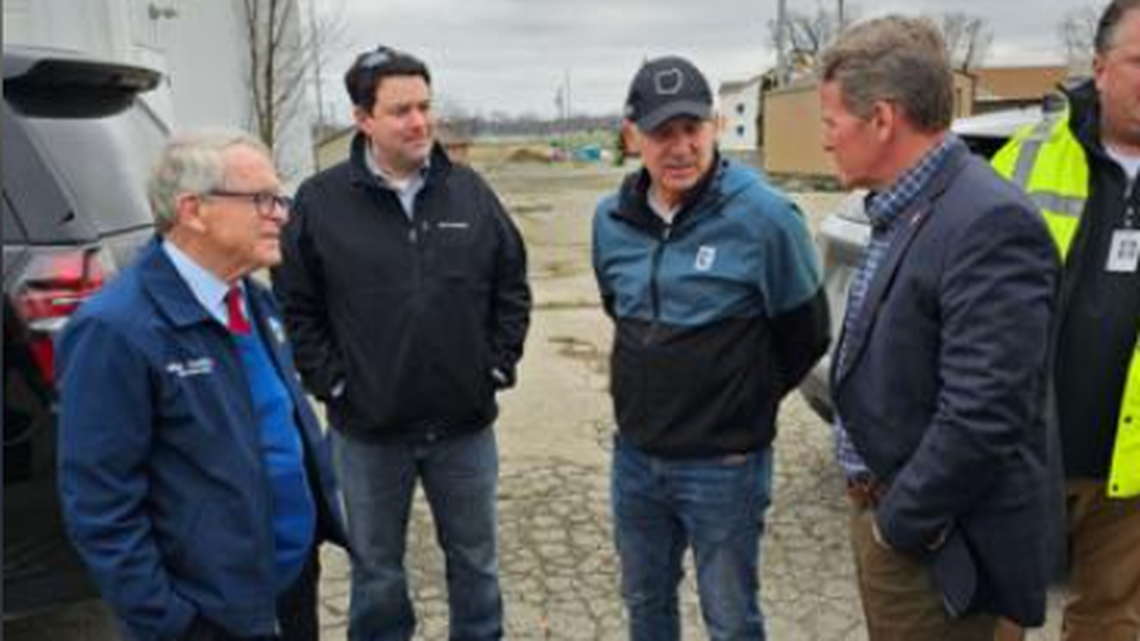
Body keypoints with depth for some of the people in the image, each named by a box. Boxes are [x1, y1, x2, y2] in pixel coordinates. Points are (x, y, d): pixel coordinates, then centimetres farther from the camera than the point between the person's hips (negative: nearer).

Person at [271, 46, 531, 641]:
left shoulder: (470, 191, -1)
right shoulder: (320, 200, -7)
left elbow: (512, 284, 6)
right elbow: (294, 304, -1)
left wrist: (499, 364, 0)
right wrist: (330, 382, -6)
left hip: (466, 423, 2)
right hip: (367, 430, -1)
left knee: (476, 560, 19)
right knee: (376, 571, 18)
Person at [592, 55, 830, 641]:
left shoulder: (763, 215, -17)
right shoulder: (612, 219, -1)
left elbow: (806, 334, -7)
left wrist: (744, 400, 4)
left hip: (724, 465, -5)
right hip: (635, 456, 5)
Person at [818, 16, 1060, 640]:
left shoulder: (989, 223, -24)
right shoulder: (905, 212, 6)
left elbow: (981, 419, -27)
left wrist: (900, 525, -15)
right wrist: (878, 510, 9)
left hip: (931, 546, -8)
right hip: (886, 512, 8)